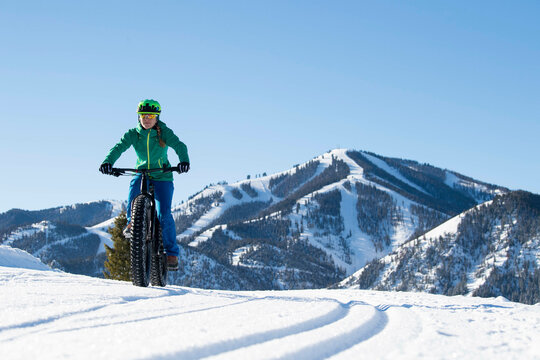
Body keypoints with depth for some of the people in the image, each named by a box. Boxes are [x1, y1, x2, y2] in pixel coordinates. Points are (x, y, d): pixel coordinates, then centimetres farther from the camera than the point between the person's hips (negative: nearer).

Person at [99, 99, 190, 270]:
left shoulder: (164, 132, -9)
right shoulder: (133, 134, -3)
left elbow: (179, 145, -24)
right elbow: (119, 147, -16)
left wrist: (184, 161, -46)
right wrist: (108, 162, -36)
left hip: (162, 176, -2)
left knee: (164, 214, -14)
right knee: (133, 186, -35)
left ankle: (172, 252, 1)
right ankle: (132, 221, -10)